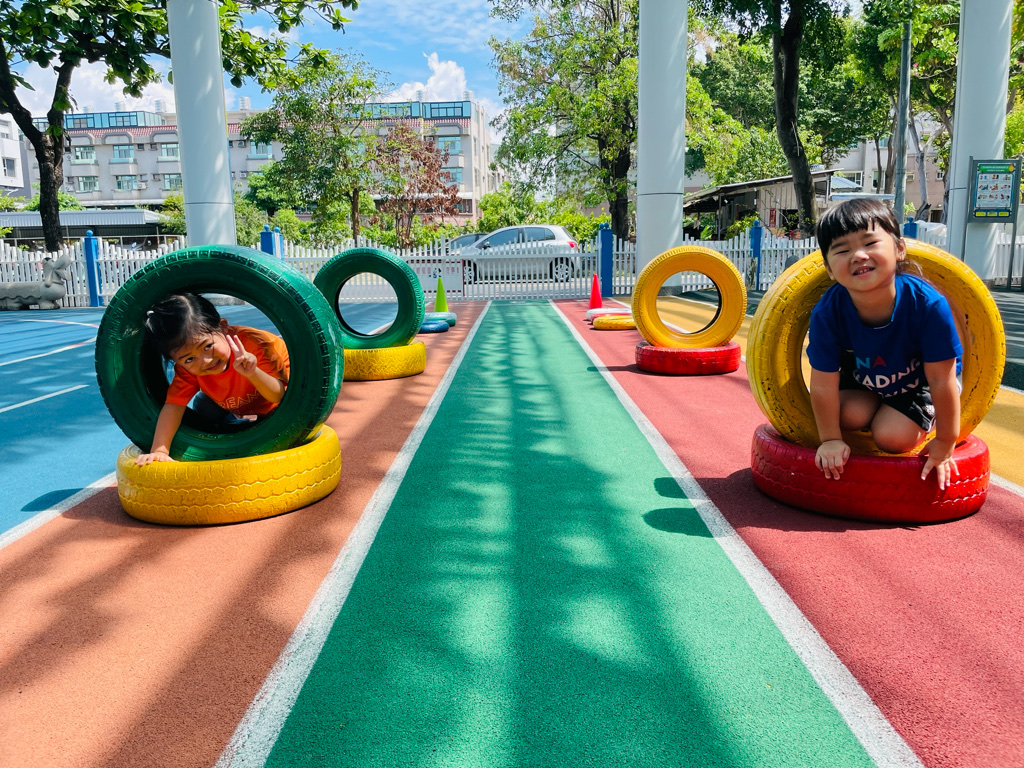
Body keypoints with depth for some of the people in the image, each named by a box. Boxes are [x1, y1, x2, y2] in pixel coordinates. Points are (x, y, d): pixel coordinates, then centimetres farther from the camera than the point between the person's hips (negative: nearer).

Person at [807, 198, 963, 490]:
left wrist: (945, 444, -16)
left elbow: (941, 381, -26)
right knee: (848, 415, -22)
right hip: (864, 378, 2)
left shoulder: (928, 304, -38)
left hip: (919, 379, -2)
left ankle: (923, 420, 17)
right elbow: (823, 384, -22)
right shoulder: (827, 312, -33)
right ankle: (881, 405, 12)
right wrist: (830, 439, -14)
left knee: (892, 437, -18)